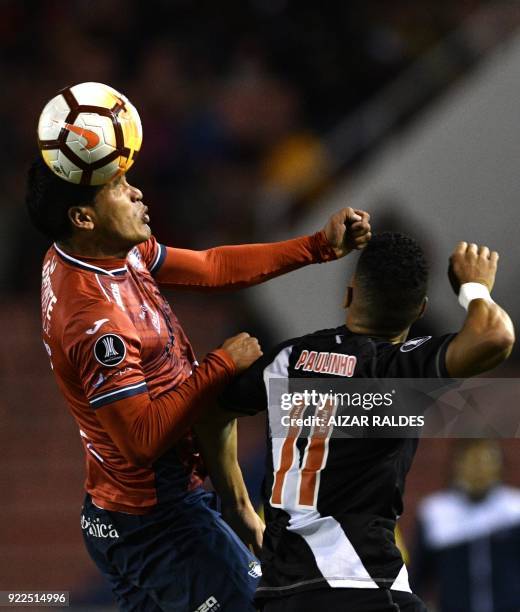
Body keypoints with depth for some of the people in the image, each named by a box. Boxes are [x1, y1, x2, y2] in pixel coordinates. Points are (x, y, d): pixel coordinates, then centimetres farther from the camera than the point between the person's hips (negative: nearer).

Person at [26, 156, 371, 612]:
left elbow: (210, 267, 5)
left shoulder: (119, 251, -1)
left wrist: (320, 246, 1)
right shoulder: (94, 321, -29)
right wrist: (223, 366, -22)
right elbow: (142, 438, -27)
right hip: (156, 525, -9)